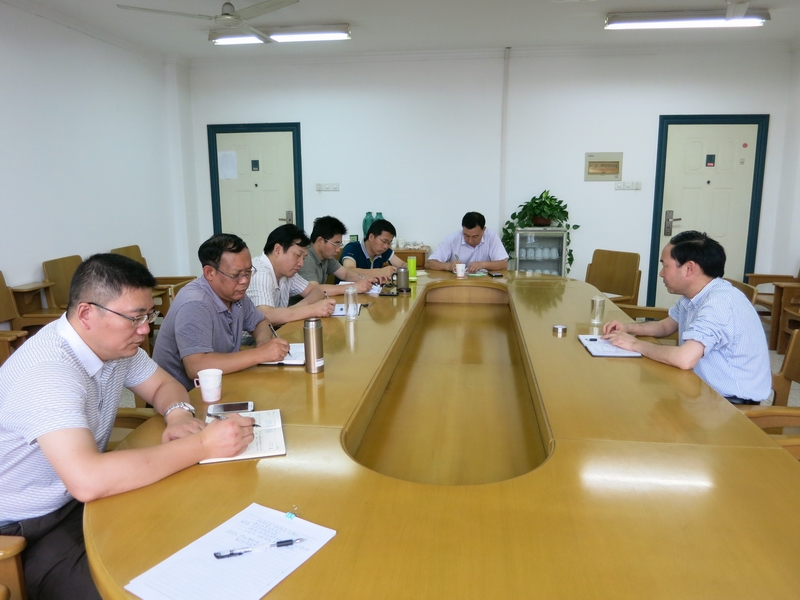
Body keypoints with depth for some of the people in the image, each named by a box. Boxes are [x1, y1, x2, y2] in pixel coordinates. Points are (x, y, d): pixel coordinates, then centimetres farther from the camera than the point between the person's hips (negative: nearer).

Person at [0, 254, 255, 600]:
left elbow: (163, 385, 10)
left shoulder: (115, 343, -5)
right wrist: (202, 445, -37)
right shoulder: (46, 371, -30)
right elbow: (88, 480, -42)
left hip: (82, 500, 8)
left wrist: (179, 414, -14)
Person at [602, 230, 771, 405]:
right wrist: (628, 328, 1)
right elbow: (666, 326, 20)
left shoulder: (719, 303, -26)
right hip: (710, 390, 8)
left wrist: (636, 344, -22)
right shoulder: (693, 296, 4)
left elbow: (685, 358, -38)